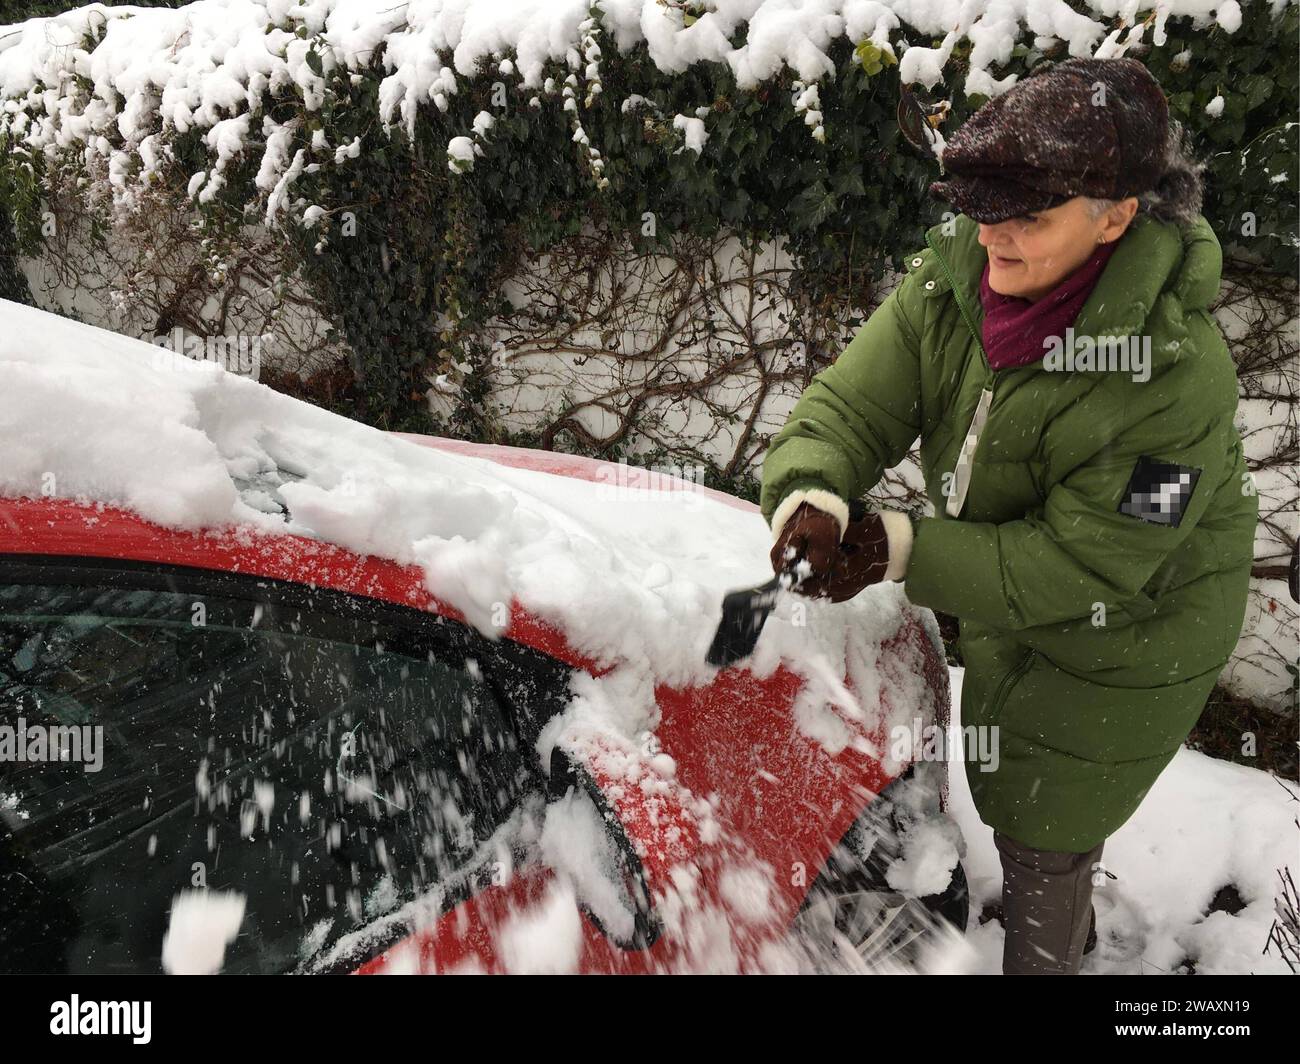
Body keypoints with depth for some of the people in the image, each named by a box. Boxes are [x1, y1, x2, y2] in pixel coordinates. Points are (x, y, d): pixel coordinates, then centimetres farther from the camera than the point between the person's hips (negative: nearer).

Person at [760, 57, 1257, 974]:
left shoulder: (1172, 373, -36)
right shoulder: (957, 273, -20)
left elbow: (1085, 566, -32)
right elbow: (852, 403, -20)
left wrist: (899, 551, -38)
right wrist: (811, 499, -41)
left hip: (1128, 635, -7)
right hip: (1011, 594, 7)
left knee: (1041, 827, 10)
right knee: (997, 780, 30)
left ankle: (1043, 954, 44)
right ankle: (1069, 919, 62)